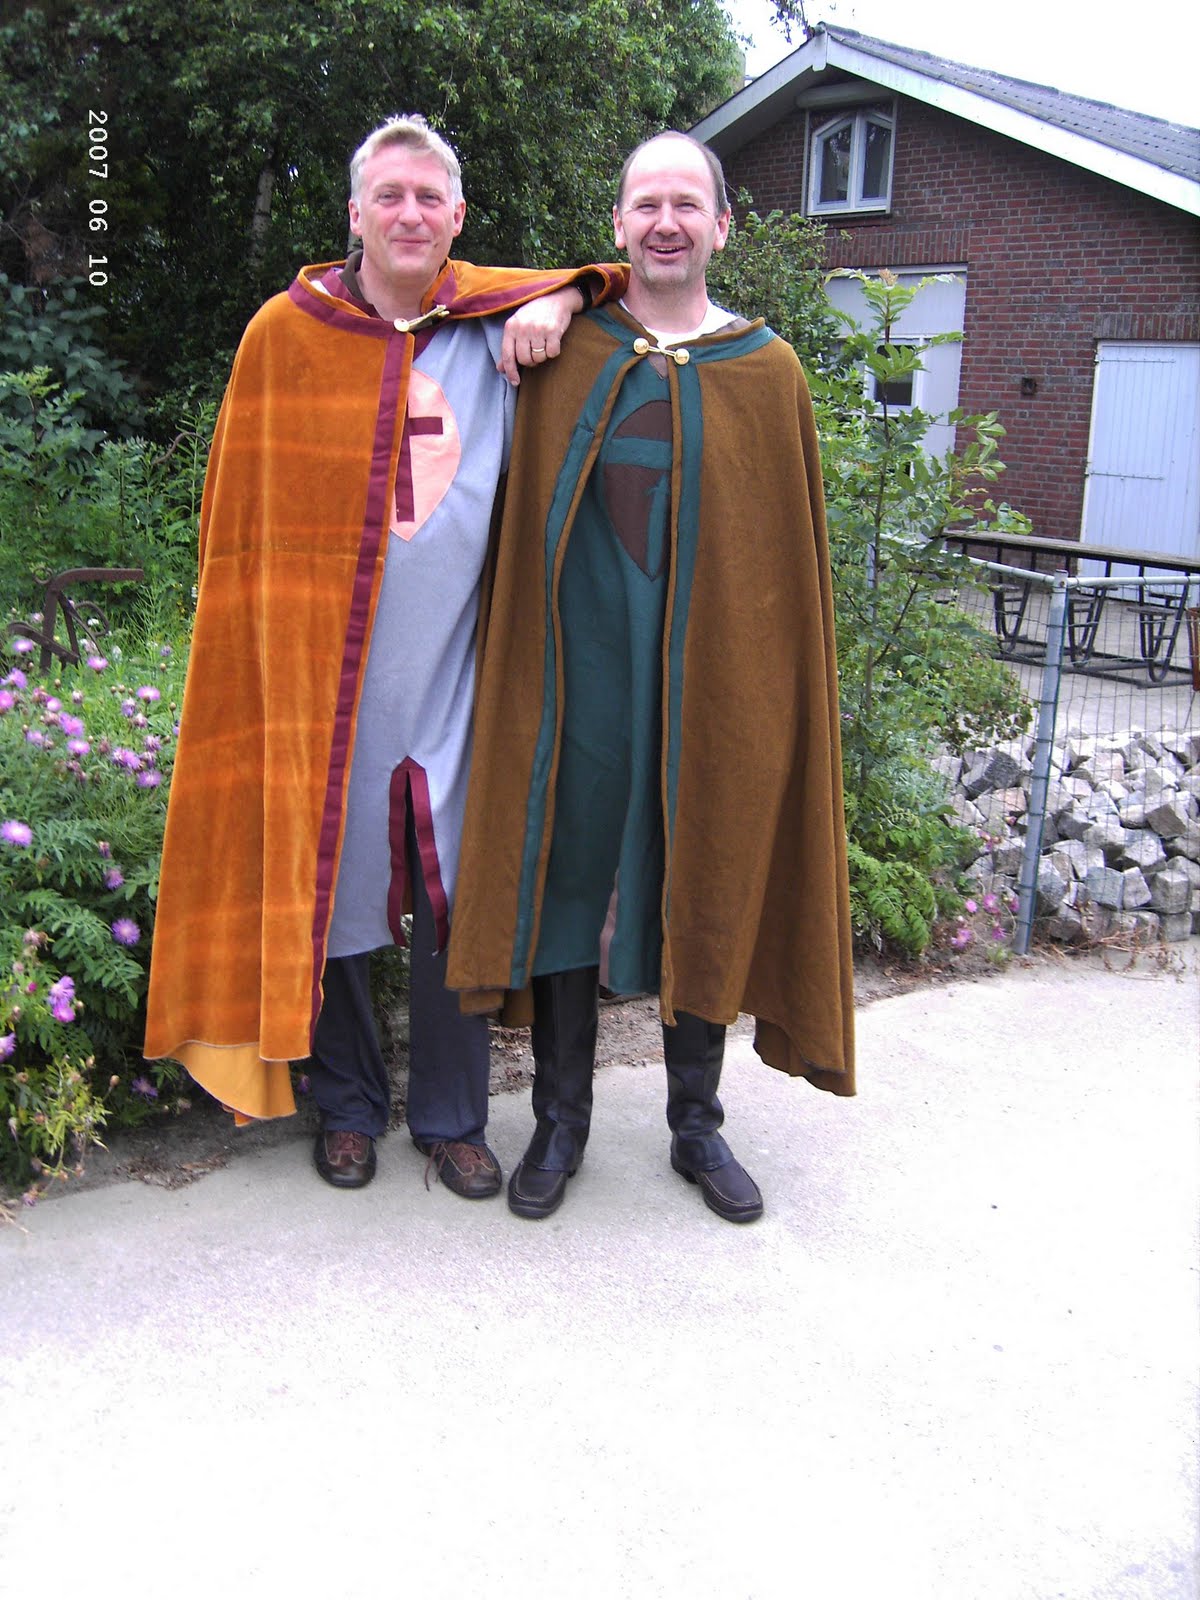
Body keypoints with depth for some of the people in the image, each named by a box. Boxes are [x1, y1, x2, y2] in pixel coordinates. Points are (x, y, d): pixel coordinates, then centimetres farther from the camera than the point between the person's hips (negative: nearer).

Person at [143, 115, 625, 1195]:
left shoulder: (497, 324, 5)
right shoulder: (286, 335, 1)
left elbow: (605, 276, 22)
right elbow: (243, 520, 7)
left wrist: (560, 300, -1)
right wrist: (261, 654, 3)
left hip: (454, 673, 1)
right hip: (325, 673, -1)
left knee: (455, 906, 6)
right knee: (329, 894, 8)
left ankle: (451, 1116, 25)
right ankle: (349, 1106, 29)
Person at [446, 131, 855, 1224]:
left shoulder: (768, 372, 4)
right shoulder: (563, 357, 6)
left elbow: (792, 553, 4)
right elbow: (523, 532, 12)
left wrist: (779, 698, 1)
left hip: (712, 675, 0)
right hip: (580, 667, 0)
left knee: (705, 890, 8)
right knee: (566, 877, 5)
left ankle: (696, 1124, 25)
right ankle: (562, 1121, 23)